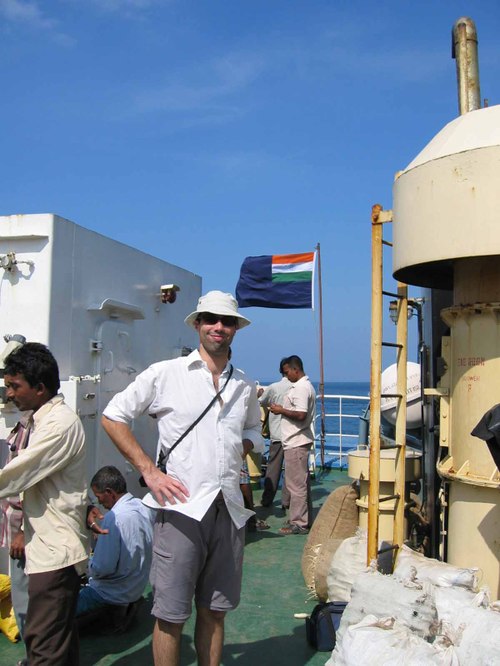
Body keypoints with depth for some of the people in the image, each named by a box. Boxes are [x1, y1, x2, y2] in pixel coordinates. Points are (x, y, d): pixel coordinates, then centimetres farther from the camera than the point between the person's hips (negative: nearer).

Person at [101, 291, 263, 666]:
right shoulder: (166, 374, -1)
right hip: (182, 507, -4)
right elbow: (113, 416, 1)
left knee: (214, 610, 15)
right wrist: (148, 469, -6)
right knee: (171, 615, 4)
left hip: (230, 509, 4)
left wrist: (241, 448, 6)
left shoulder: (245, 386, 12)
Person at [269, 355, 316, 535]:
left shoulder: (301, 388, -17)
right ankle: (305, 520, 25)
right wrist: (283, 409, 13)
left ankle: (298, 523, 1)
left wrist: (281, 410, -14)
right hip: (299, 441, 11)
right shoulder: (305, 385, 16)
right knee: (302, 483, 16)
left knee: (296, 483, -5)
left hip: (296, 442, -11)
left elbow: (300, 415, -25)